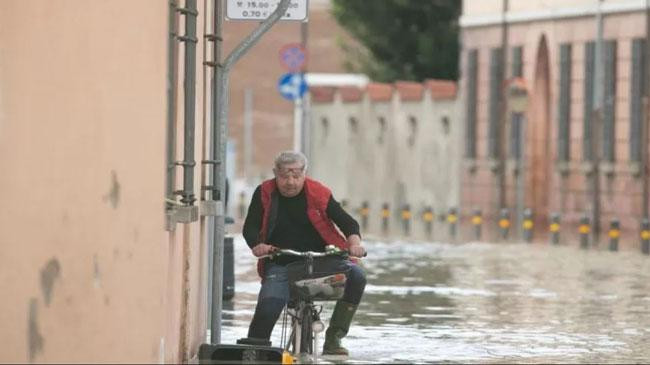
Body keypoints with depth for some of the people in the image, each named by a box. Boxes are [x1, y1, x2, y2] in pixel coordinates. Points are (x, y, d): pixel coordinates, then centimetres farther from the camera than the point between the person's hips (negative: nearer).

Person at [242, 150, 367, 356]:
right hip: (280, 264, 0)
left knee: (356, 276, -25)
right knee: (267, 310, -23)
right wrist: (257, 245, -27)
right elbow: (250, 227, -3)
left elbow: (346, 222, -2)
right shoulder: (264, 194, 2)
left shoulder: (318, 194, -1)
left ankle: (334, 337, -16)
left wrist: (354, 242, -24)